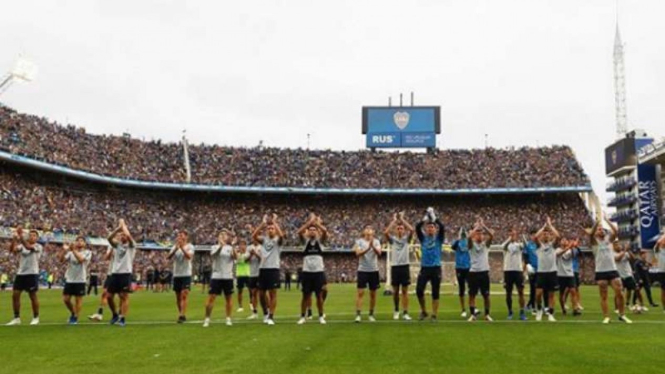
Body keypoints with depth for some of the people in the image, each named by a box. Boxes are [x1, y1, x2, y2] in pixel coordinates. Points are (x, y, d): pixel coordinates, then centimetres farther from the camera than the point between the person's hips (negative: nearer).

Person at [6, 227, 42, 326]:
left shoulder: (38, 247, -7)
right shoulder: (22, 245, 9)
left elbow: (28, 247, -27)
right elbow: (12, 249, -9)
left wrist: (20, 236, -33)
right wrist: (14, 238, -23)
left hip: (32, 274, -6)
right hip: (20, 273, 6)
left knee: (33, 296, 1)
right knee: (15, 295, 3)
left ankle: (36, 318, 13)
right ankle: (16, 318, 13)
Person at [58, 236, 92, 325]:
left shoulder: (87, 252, -3)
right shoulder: (70, 252, 8)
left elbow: (81, 259, -22)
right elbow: (61, 259, -5)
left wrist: (73, 250, -23)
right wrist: (64, 250, -18)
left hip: (80, 280, -4)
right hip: (69, 280, 4)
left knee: (78, 299, 1)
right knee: (66, 299, 5)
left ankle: (75, 318, 12)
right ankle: (73, 313, 28)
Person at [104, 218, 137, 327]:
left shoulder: (131, 245, 2)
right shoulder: (117, 245, 14)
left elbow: (128, 235, -18)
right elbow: (109, 238, -5)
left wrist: (123, 225, -2)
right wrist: (118, 227, -10)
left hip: (125, 274, -5)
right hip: (115, 273, 5)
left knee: (124, 296, -5)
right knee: (109, 296, 8)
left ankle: (122, 318, -3)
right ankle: (115, 315, 27)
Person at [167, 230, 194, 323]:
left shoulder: (190, 246, -2)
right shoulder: (175, 246, 10)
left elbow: (189, 256, -21)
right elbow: (168, 257, -5)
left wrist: (182, 247, -25)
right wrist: (176, 249, -18)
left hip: (186, 274, -5)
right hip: (176, 275, 5)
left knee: (184, 295, -15)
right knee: (178, 297, 10)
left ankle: (182, 315, -20)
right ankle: (181, 314, 21)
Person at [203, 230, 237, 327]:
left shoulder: (230, 248, 5)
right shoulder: (215, 247, 4)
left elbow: (235, 257, -15)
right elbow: (213, 254, -19)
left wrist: (232, 246, -34)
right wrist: (221, 245, -37)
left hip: (228, 276, 1)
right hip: (216, 276, -1)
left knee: (229, 297, 4)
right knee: (211, 297, -4)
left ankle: (228, 318, 13)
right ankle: (207, 319, 4)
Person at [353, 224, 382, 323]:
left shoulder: (376, 241, 4)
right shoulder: (359, 241, 0)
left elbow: (379, 253, -14)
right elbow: (358, 254, -16)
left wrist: (372, 246, -33)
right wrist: (368, 248, -30)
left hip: (374, 270, 2)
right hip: (362, 270, -2)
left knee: (373, 293, 7)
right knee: (360, 292, -8)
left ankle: (371, 314, 17)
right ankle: (358, 314, -8)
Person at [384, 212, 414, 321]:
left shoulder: (406, 238, 5)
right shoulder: (392, 239, 5)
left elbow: (411, 230, -14)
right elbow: (385, 232, -15)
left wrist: (402, 219, -8)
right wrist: (394, 220, -9)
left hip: (405, 266, 0)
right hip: (395, 266, 0)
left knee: (405, 290, 1)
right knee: (395, 290, 7)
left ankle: (405, 313, 2)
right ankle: (396, 311, 23)